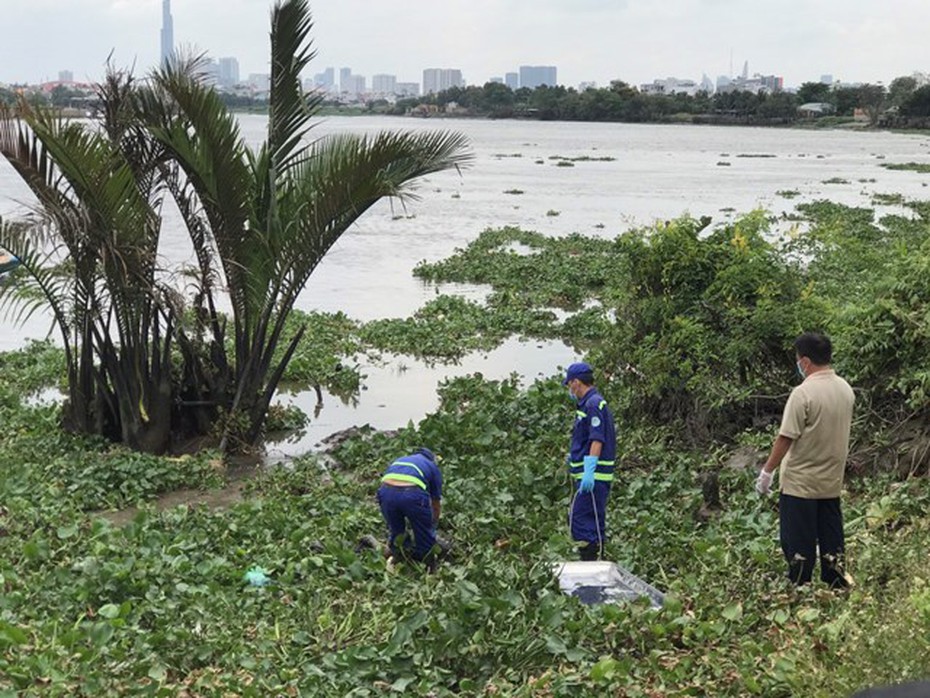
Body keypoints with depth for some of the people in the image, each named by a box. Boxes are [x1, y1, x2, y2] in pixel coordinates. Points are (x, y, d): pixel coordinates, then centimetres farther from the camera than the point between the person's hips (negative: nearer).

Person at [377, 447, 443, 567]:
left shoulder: (398, 461, 41)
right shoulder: (432, 466, 31)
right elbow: (436, 505, 36)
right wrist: (433, 526, 53)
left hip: (386, 492, 3)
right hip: (413, 494, -3)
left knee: (395, 532, 26)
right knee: (424, 534, 19)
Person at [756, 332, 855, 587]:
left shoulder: (803, 393, -20)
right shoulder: (846, 389, 3)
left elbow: (786, 437, -19)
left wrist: (767, 471, -10)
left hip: (800, 483, -7)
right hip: (832, 481, 7)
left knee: (799, 547, 2)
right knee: (832, 546, 13)